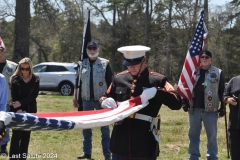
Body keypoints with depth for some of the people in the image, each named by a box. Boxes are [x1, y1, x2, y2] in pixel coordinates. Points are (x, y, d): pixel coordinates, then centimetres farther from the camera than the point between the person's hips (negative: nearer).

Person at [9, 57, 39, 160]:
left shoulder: (35, 79, 2)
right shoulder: (15, 79, -2)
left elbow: (34, 95, -6)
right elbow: (13, 96, -7)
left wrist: (21, 103, -17)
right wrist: (18, 110, -18)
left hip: (30, 110, 2)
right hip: (17, 111, -2)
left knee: (26, 135, 4)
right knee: (16, 135, -7)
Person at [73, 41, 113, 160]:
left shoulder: (105, 63, -1)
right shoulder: (82, 64, 7)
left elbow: (110, 83, 0)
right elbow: (77, 82, 11)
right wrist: (75, 97, 7)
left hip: (101, 100, -3)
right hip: (86, 100, 3)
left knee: (104, 128, 1)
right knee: (86, 127, 9)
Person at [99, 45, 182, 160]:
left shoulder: (157, 80, -3)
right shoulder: (119, 78, 9)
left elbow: (177, 103, -13)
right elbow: (106, 97, 23)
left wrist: (155, 91, -26)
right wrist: (105, 101, -2)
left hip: (145, 147, -4)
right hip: (120, 144, 4)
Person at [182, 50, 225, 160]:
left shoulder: (218, 73, 1)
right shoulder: (193, 72, 8)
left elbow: (222, 92, 1)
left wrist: (223, 108, -2)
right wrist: (185, 103, 2)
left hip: (210, 110, -3)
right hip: (194, 109, 3)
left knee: (212, 135, 4)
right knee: (193, 134, 9)